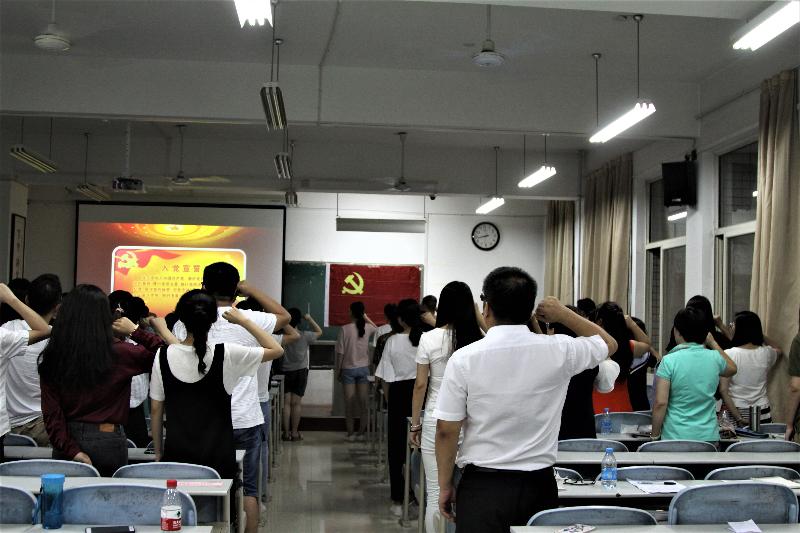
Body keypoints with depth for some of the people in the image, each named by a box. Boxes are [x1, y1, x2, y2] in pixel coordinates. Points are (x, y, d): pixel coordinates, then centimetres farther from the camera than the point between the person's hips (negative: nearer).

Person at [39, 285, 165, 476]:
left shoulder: (52, 356, -4)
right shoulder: (119, 354, -11)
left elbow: (51, 410, -6)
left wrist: (71, 450, -6)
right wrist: (135, 331, 0)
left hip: (68, 439, 2)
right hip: (108, 440, -2)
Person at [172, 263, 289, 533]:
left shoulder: (185, 323, -3)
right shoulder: (249, 320, -6)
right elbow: (283, 316, 14)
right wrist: (250, 290, 15)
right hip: (245, 420, -1)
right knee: (248, 489, 8)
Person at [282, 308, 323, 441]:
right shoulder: (304, 336, -9)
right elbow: (319, 332, 7)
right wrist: (310, 319, 9)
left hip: (286, 372, 1)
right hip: (300, 371, -1)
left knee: (286, 402, 4)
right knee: (296, 403, 2)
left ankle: (286, 432, 3)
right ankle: (294, 432, 5)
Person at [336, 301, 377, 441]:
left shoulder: (345, 329, -13)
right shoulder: (367, 328, -4)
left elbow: (340, 352, -10)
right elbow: (377, 329, 23)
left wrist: (337, 371, 0)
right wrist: (366, 318, 16)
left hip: (348, 369, -2)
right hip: (364, 368, 2)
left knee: (349, 403, 5)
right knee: (363, 403, 7)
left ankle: (350, 433, 9)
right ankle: (361, 433, 11)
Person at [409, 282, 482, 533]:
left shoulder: (429, 338, -7)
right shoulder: (480, 339, -4)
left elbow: (421, 385, -3)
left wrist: (415, 424, 6)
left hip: (436, 420, -1)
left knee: (435, 493, 6)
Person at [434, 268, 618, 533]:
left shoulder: (464, 359, -10)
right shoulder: (559, 351, -5)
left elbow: (446, 430, -7)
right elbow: (608, 343, 15)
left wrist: (445, 485, 4)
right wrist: (563, 314, 16)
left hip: (483, 486, -3)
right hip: (539, 485, 3)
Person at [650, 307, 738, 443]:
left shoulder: (669, 361, -11)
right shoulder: (714, 358, 1)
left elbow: (660, 403, -13)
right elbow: (732, 369, 26)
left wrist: (655, 435, -2)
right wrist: (713, 343, 30)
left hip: (676, 437, -4)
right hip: (708, 437, 4)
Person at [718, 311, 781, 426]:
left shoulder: (728, 355, -11)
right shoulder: (766, 353, -2)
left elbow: (723, 391, -16)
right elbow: (778, 350, 26)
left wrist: (739, 419, -15)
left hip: (735, 412, -3)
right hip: (763, 413, 3)